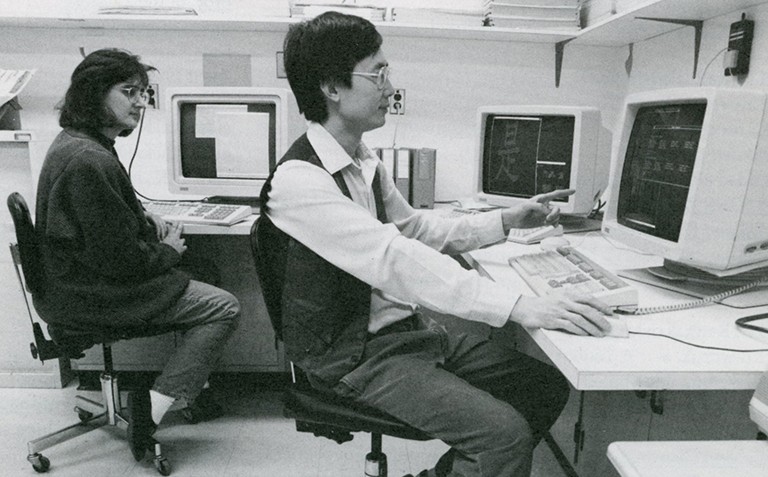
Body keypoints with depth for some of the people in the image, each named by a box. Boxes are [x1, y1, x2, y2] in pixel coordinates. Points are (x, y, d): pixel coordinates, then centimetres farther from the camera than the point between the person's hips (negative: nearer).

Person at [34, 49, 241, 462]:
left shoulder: (74, 142, 7)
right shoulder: (89, 161, -26)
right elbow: (120, 259, -24)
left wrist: (146, 219, 6)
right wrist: (168, 251, -6)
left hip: (70, 283, 11)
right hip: (86, 298, -11)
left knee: (193, 281, 23)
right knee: (224, 307, -9)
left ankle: (193, 386, 24)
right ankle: (153, 407, -7)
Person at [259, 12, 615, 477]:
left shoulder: (365, 160, 6)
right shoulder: (298, 180, -21)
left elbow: (417, 228, 16)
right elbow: (395, 259, -32)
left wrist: (507, 220, 7)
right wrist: (520, 307, -35)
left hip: (411, 328, 8)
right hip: (356, 356, -8)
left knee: (548, 387, 5)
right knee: (505, 433, -21)